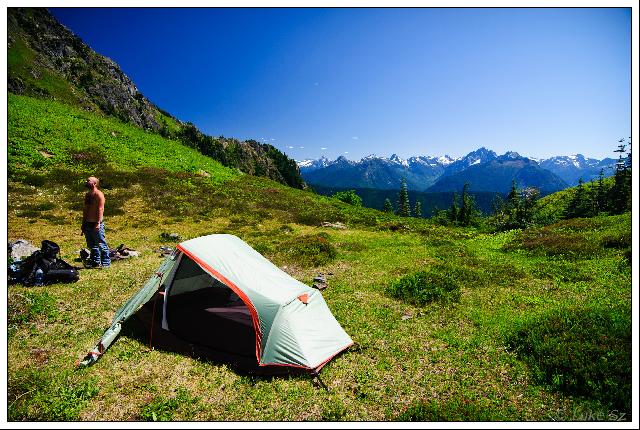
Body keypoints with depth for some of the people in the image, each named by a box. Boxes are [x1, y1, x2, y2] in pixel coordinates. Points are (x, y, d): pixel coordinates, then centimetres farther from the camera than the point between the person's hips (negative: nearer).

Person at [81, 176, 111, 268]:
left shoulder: (99, 194, -11)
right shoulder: (87, 195, 15)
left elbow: (100, 209, -17)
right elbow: (85, 209, 19)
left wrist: (98, 223, -22)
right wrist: (83, 224, 18)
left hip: (96, 223, -9)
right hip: (88, 223, 9)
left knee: (101, 243, -5)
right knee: (91, 245, 14)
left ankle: (106, 262, 1)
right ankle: (95, 261, 24)